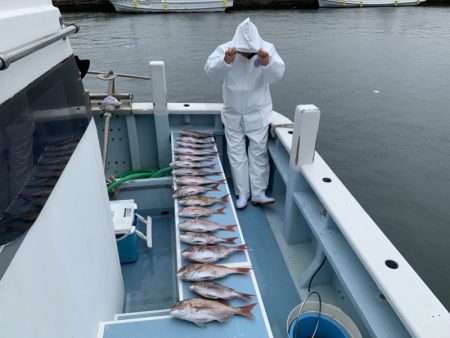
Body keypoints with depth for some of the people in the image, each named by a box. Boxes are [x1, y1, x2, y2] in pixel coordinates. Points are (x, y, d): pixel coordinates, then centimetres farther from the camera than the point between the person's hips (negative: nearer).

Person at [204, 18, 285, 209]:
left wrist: (267, 63, -45)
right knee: (236, 153, 5)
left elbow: (277, 75, -24)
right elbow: (211, 72, -26)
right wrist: (226, 61, -46)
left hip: (258, 113, -1)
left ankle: (258, 193, 9)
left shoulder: (267, 49, -11)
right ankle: (242, 193, 16)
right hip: (233, 114, 1)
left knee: (258, 152, 1)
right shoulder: (224, 49, -12)